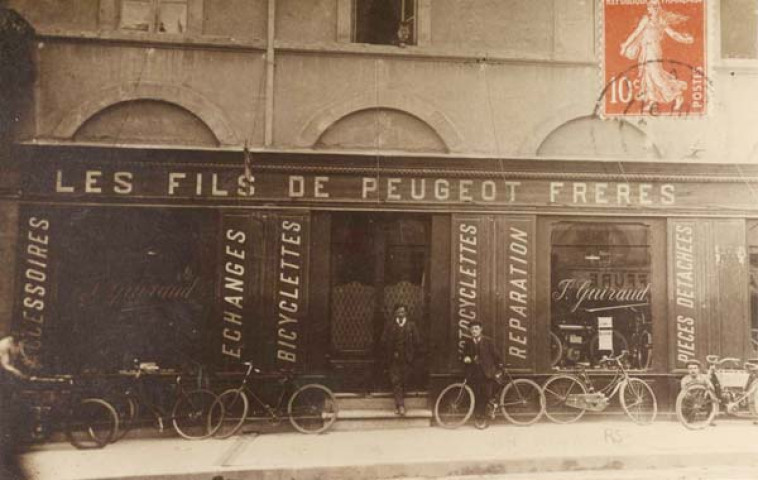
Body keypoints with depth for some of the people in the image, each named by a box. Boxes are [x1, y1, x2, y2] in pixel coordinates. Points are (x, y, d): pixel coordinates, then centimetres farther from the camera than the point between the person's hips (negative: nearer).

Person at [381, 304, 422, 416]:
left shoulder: (411, 325, 3)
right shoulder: (389, 325, 3)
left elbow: (417, 342, 5)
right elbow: (384, 341, 1)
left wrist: (412, 355, 1)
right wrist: (391, 354, -4)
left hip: (407, 360, 1)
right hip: (394, 359, 0)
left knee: (403, 382, 6)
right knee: (395, 382, -8)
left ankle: (398, 406, 19)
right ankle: (401, 405, -8)